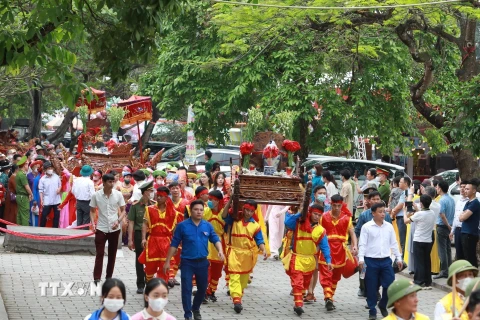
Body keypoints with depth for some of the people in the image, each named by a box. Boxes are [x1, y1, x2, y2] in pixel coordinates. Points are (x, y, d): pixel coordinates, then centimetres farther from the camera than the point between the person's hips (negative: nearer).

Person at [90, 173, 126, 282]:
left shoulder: (118, 194, -4)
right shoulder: (96, 195, -5)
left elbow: (123, 210, 3)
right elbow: (92, 211, 5)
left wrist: (118, 221, -14)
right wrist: (93, 223, -10)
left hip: (114, 229, 2)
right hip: (101, 229, -2)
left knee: (112, 254, 10)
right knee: (100, 254, -5)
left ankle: (109, 277, 21)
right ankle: (96, 278, -6)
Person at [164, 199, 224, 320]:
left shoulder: (208, 225, 0)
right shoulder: (182, 225, -8)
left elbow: (215, 239, 3)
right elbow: (174, 244, -4)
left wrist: (220, 251, -19)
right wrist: (167, 261, -5)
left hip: (202, 262, 3)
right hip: (187, 262, -3)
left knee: (202, 288, 15)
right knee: (186, 289, -3)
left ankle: (196, 308, 38)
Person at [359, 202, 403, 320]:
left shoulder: (389, 226, 7)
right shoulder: (366, 227, -4)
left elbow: (394, 243, 13)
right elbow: (362, 244, -5)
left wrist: (399, 258, 11)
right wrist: (361, 258, -15)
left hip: (386, 260, 3)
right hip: (371, 261, -3)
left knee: (390, 284, 0)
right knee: (372, 287, 1)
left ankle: (383, 305, 23)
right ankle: (372, 310, 13)